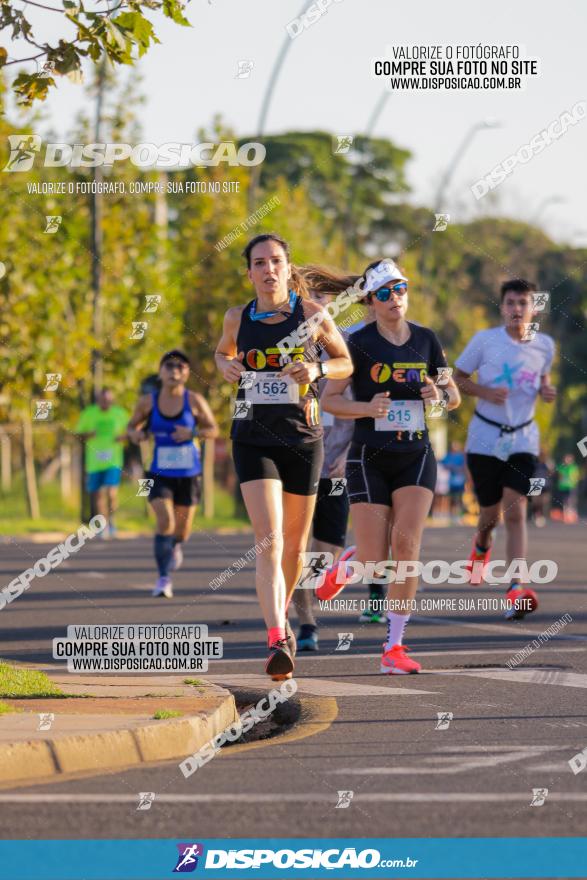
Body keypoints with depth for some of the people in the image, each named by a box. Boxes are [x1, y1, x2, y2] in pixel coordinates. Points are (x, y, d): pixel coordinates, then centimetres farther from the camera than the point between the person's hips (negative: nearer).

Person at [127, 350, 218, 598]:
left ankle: (176, 544, 51)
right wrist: (135, 434, -13)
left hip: (188, 474, 1)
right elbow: (132, 425, 10)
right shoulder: (148, 401, -4)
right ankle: (163, 579, -10)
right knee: (164, 521, -19)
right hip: (160, 473, -1)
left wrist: (192, 433, -20)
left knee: (182, 528, 12)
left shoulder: (194, 401, -8)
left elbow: (213, 429, -1)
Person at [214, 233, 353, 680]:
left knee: (294, 545, 13)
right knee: (269, 540, -17)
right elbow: (224, 352, 24)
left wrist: (317, 369, -12)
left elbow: (346, 362, 9)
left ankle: (282, 614, 41)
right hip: (253, 438, -1)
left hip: (303, 437, 1)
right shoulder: (238, 318, 3)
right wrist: (226, 367, 0)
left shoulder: (311, 313, -2)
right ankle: (277, 640, -26)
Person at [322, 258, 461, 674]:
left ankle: (394, 647, -9)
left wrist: (440, 398, -9)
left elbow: (454, 396, 14)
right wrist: (367, 408, -21)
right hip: (370, 458, -2)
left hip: (416, 456, 2)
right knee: (373, 562, -6)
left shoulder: (426, 339, 6)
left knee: (407, 541, -17)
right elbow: (329, 399, -3)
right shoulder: (359, 343, -4)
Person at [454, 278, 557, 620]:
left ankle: (517, 592, -23)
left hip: (523, 440, 1)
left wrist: (547, 390, -2)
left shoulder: (545, 345, 2)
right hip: (486, 438, 0)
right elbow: (458, 377, 2)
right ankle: (482, 547, 47)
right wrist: (485, 392, -16)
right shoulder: (484, 340, -6)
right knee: (490, 514, 9)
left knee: (515, 511, -15)